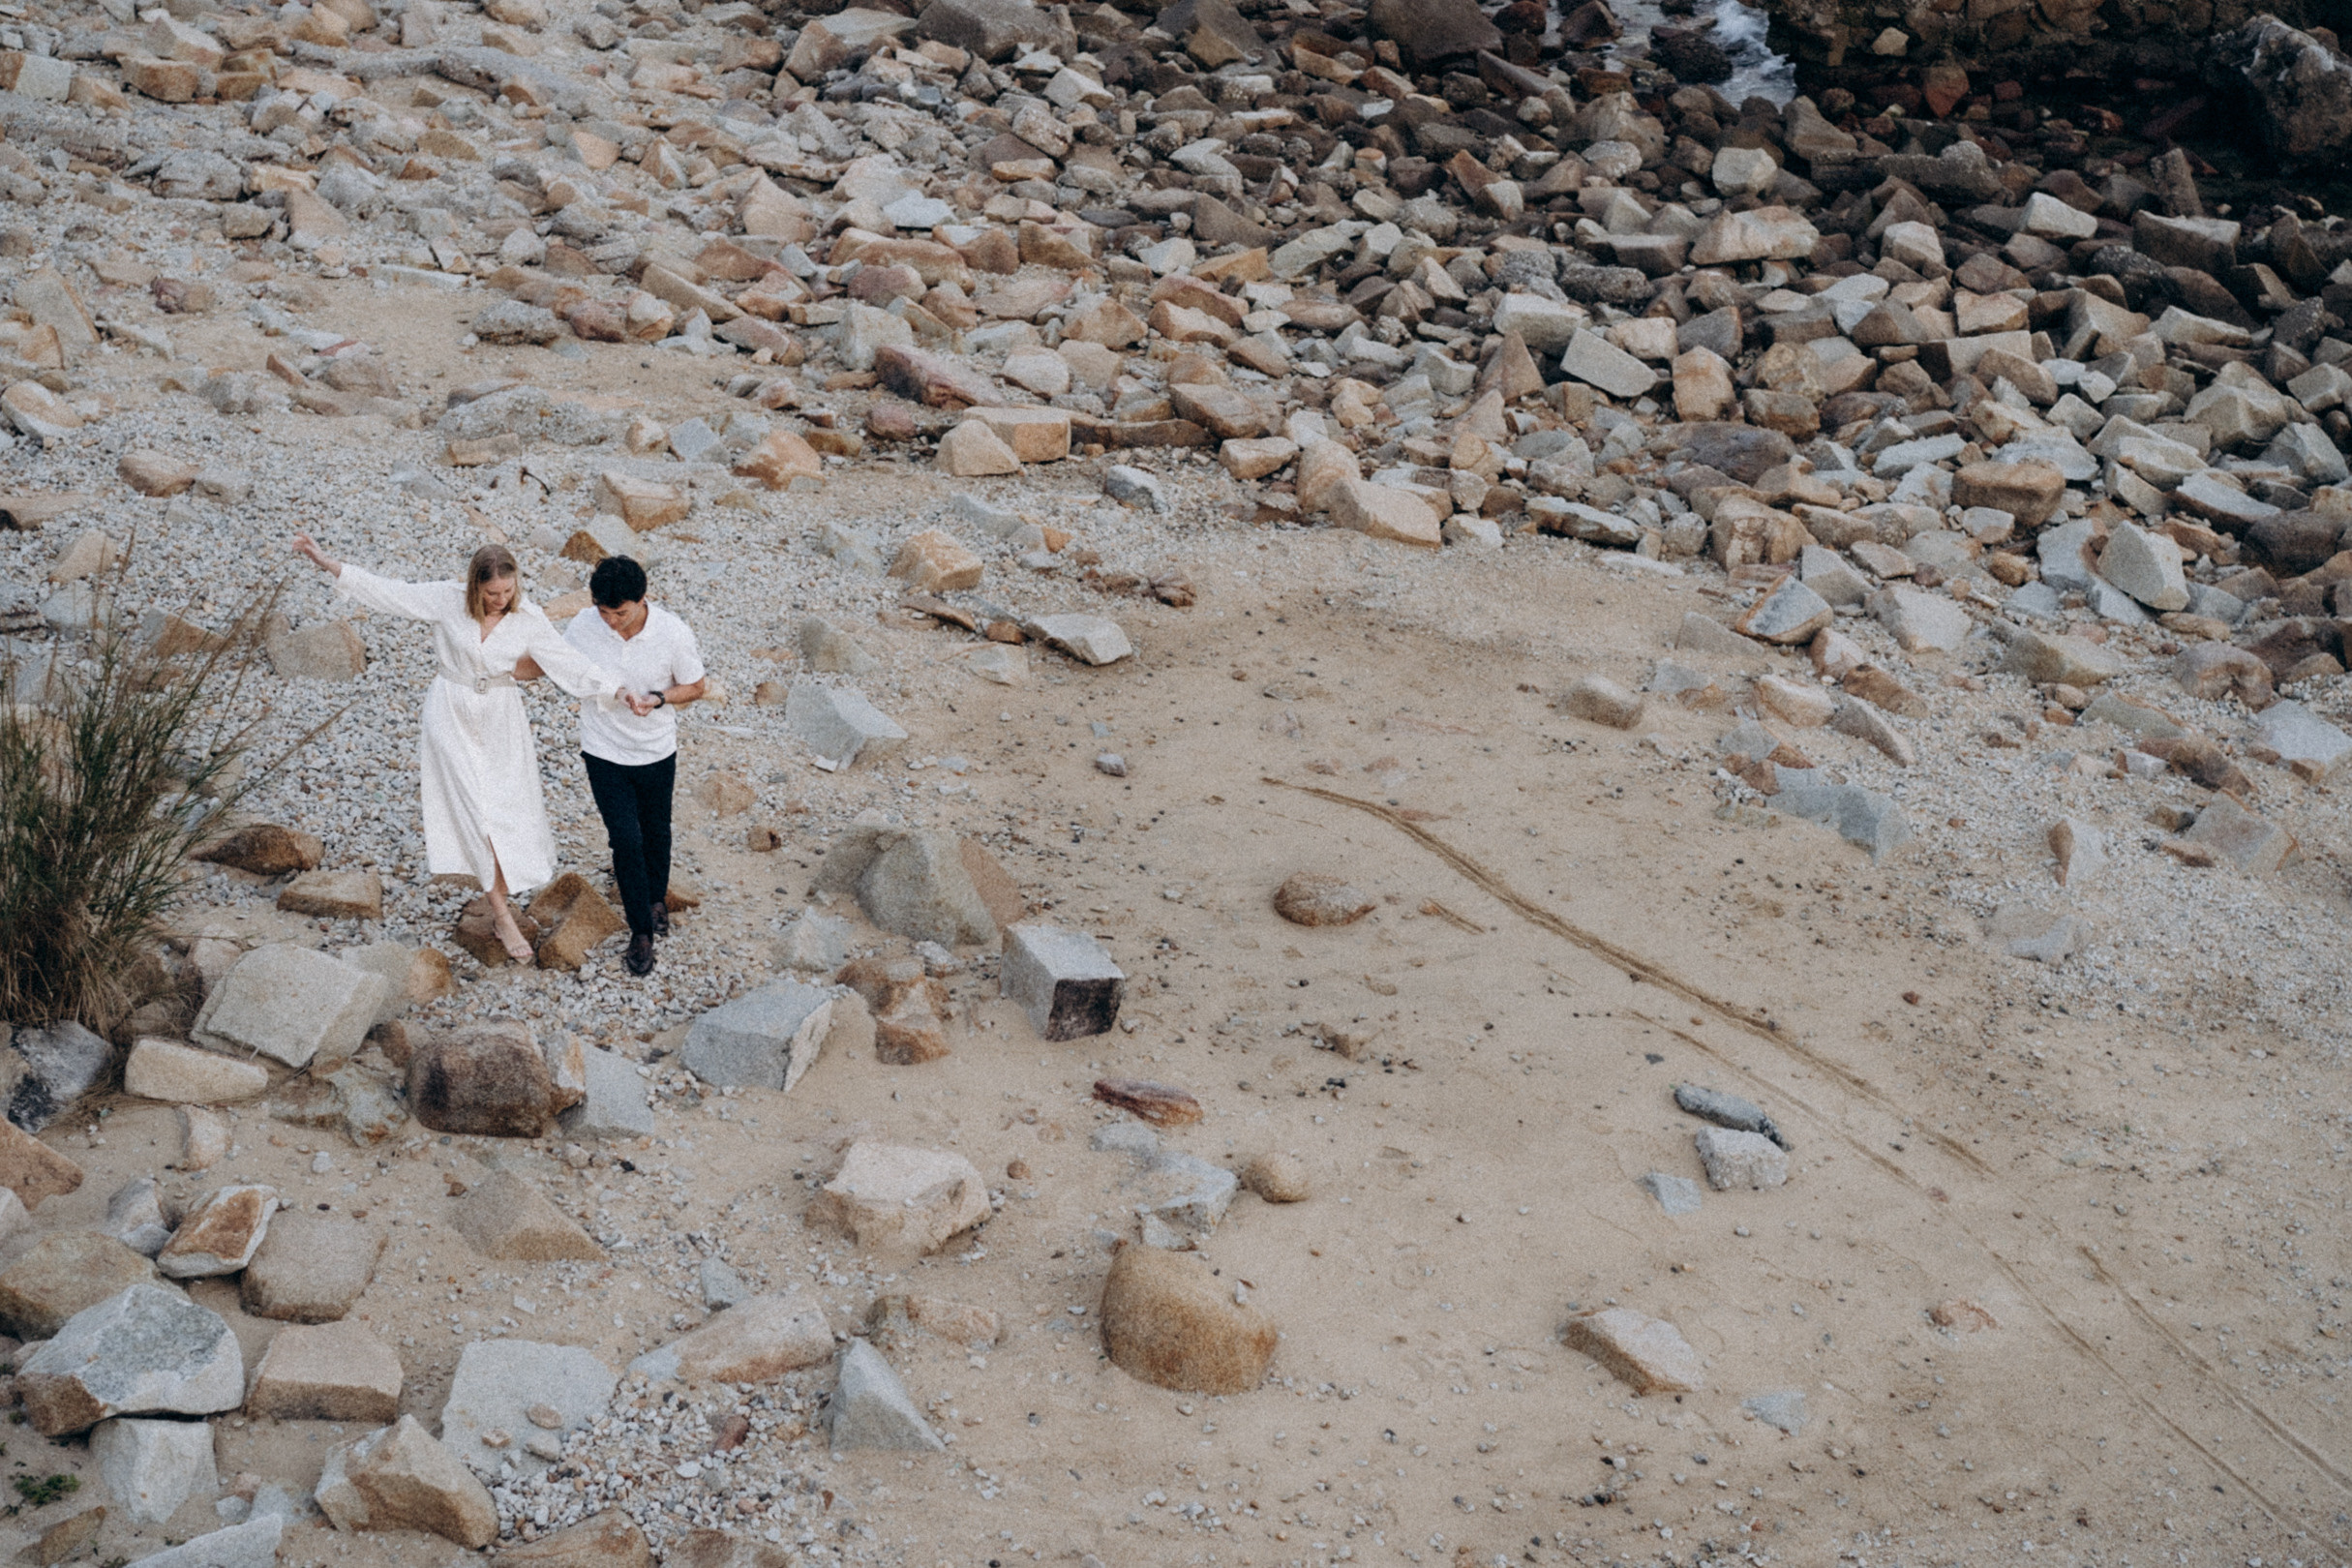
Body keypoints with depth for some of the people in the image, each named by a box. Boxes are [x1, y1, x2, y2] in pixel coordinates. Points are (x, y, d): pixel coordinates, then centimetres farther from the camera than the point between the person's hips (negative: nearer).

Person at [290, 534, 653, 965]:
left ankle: (498, 900, 23)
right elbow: (388, 592, -10)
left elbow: (569, 663, -12)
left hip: (501, 719, 2)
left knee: (509, 808, 5)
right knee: (476, 810, -4)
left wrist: (621, 694, -23)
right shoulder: (447, 600, -15)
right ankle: (503, 917, 2)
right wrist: (326, 562, -13)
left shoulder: (528, 619, -12)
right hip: (452, 716, -2)